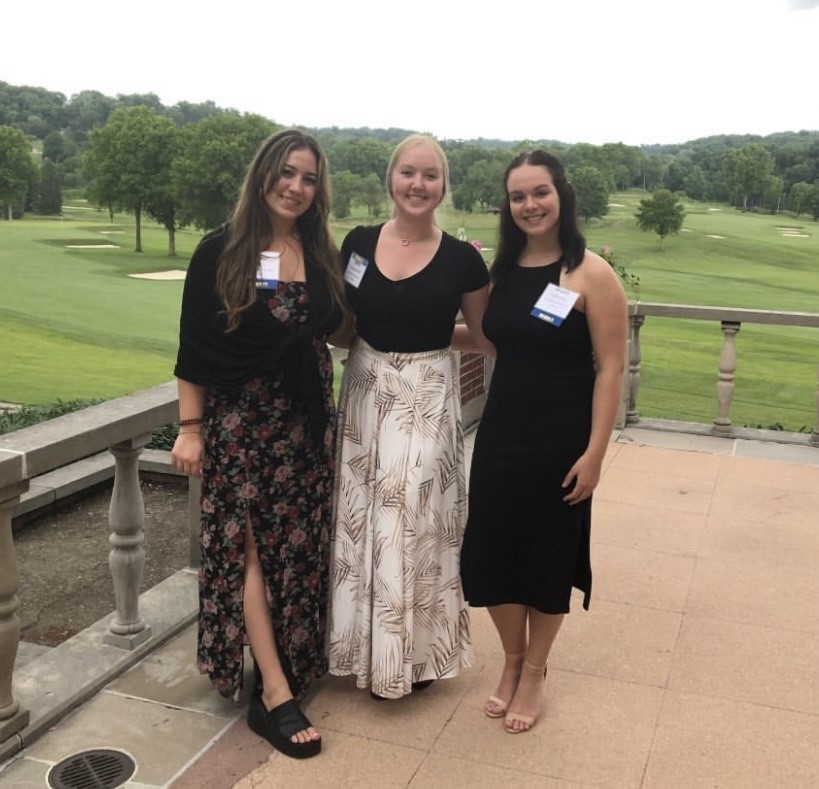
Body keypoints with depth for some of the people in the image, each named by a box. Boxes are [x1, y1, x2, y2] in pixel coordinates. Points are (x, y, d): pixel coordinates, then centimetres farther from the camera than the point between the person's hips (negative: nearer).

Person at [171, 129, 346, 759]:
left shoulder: (323, 255, 5)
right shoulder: (221, 253, -7)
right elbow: (194, 347, -6)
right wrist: (190, 427, -8)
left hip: (306, 420, 4)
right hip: (239, 420, -4)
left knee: (298, 546, 8)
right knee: (250, 546, -3)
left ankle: (294, 665, 24)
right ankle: (275, 694, 0)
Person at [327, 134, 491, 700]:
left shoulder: (460, 258, -6)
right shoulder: (358, 243, 2)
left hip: (427, 402, -3)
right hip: (365, 395, 3)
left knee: (415, 524, 3)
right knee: (362, 521, 11)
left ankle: (411, 654, 22)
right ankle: (366, 644, 30)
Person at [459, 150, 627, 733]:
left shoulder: (592, 274, -11)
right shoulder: (503, 270, 5)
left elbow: (610, 368, -13)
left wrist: (594, 452, -15)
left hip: (560, 440, -5)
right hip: (500, 433, 5)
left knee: (547, 555, 10)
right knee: (492, 550, 8)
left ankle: (534, 673, 32)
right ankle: (512, 661, 34)